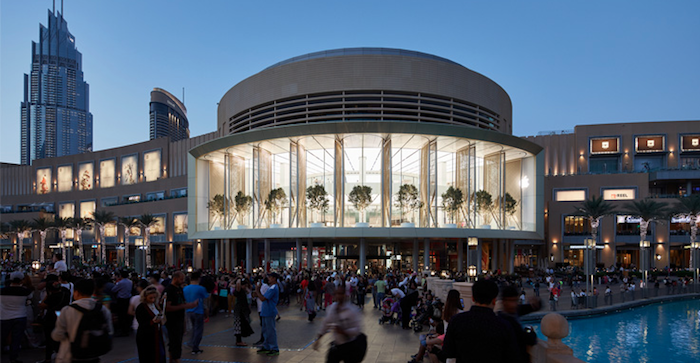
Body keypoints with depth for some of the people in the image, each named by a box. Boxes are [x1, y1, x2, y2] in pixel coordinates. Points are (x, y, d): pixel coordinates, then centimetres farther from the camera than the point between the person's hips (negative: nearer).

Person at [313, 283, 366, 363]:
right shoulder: (332, 308, 1)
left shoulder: (352, 310, -19)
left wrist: (343, 331, -33)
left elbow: (358, 329, -20)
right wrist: (318, 339, 13)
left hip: (350, 347, -6)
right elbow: (326, 323, 12)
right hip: (336, 346, 6)